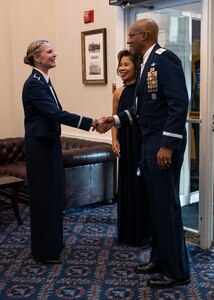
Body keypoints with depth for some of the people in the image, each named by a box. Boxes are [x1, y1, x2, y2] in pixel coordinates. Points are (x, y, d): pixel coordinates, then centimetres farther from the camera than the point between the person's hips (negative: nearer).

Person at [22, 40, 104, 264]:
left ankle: (54, 242, 31)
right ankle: (44, 251, 12)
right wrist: (89, 122, -26)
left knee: (53, 192, 16)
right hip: (39, 146, -10)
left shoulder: (44, 82, 12)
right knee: (43, 195, -1)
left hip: (49, 143, 10)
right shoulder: (33, 84, -17)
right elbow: (56, 113, -25)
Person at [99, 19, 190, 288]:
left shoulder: (164, 59, -13)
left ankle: (177, 271, 11)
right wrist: (117, 119, 13)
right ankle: (159, 259, 29)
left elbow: (179, 103, -21)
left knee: (167, 205, -2)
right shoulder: (148, 62, 15)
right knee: (156, 204, 15)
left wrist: (167, 145, -24)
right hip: (150, 142, 9)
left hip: (164, 143, -9)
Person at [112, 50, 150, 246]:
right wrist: (115, 140, 2)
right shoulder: (119, 93, 8)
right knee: (127, 186, 12)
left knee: (142, 187, 3)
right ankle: (128, 232, 26)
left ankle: (144, 233, 19)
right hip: (126, 147, 6)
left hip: (143, 145, -5)